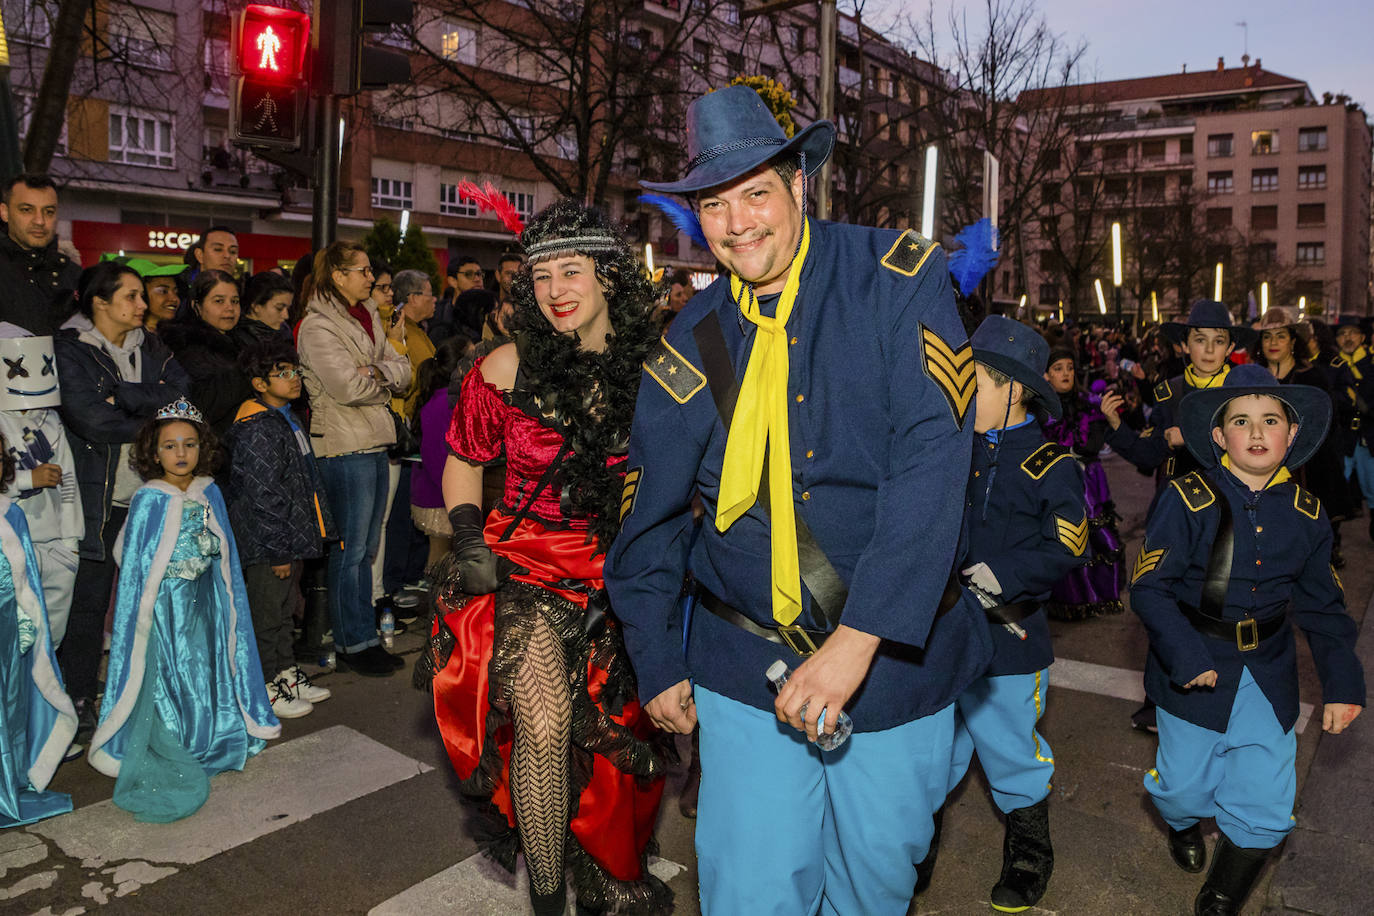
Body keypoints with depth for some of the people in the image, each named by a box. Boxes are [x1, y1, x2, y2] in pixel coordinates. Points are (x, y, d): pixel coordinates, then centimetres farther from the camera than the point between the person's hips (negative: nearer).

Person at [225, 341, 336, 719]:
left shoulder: (286, 419, 11)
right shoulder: (257, 430, -20)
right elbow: (264, 496, -22)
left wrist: (314, 532, 20)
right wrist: (278, 550, -21)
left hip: (292, 539, 10)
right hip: (268, 546, -10)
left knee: (285, 608, 20)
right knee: (267, 614, 4)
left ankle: (287, 674, 33)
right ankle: (266, 689, 16)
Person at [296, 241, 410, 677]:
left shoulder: (368, 317, 16)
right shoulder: (317, 326, -9)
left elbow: (402, 369, 9)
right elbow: (347, 386, -20)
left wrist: (377, 372, -10)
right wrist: (386, 379, -4)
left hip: (375, 443, 8)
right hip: (345, 447, -8)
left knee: (366, 547, 13)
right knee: (350, 549, 0)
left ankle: (364, 636, 23)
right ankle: (354, 642, 11)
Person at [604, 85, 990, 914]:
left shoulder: (897, 279, -9)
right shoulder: (691, 344, -1)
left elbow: (932, 459, -19)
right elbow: (649, 519, 8)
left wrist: (859, 638, -25)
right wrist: (658, 664, 13)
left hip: (896, 653, -1)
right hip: (748, 667, 1)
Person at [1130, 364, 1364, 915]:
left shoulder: (1305, 514, 0)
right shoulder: (1189, 499, -14)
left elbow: (1323, 609, 9)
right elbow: (1149, 587, -15)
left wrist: (1342, 683, 4)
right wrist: (1186, 656, -22)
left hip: (1268, 674, 3)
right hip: (1195, 666, -3)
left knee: (1265, 807, 6)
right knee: (1187, 785, 10)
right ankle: (1183, 822, 49)